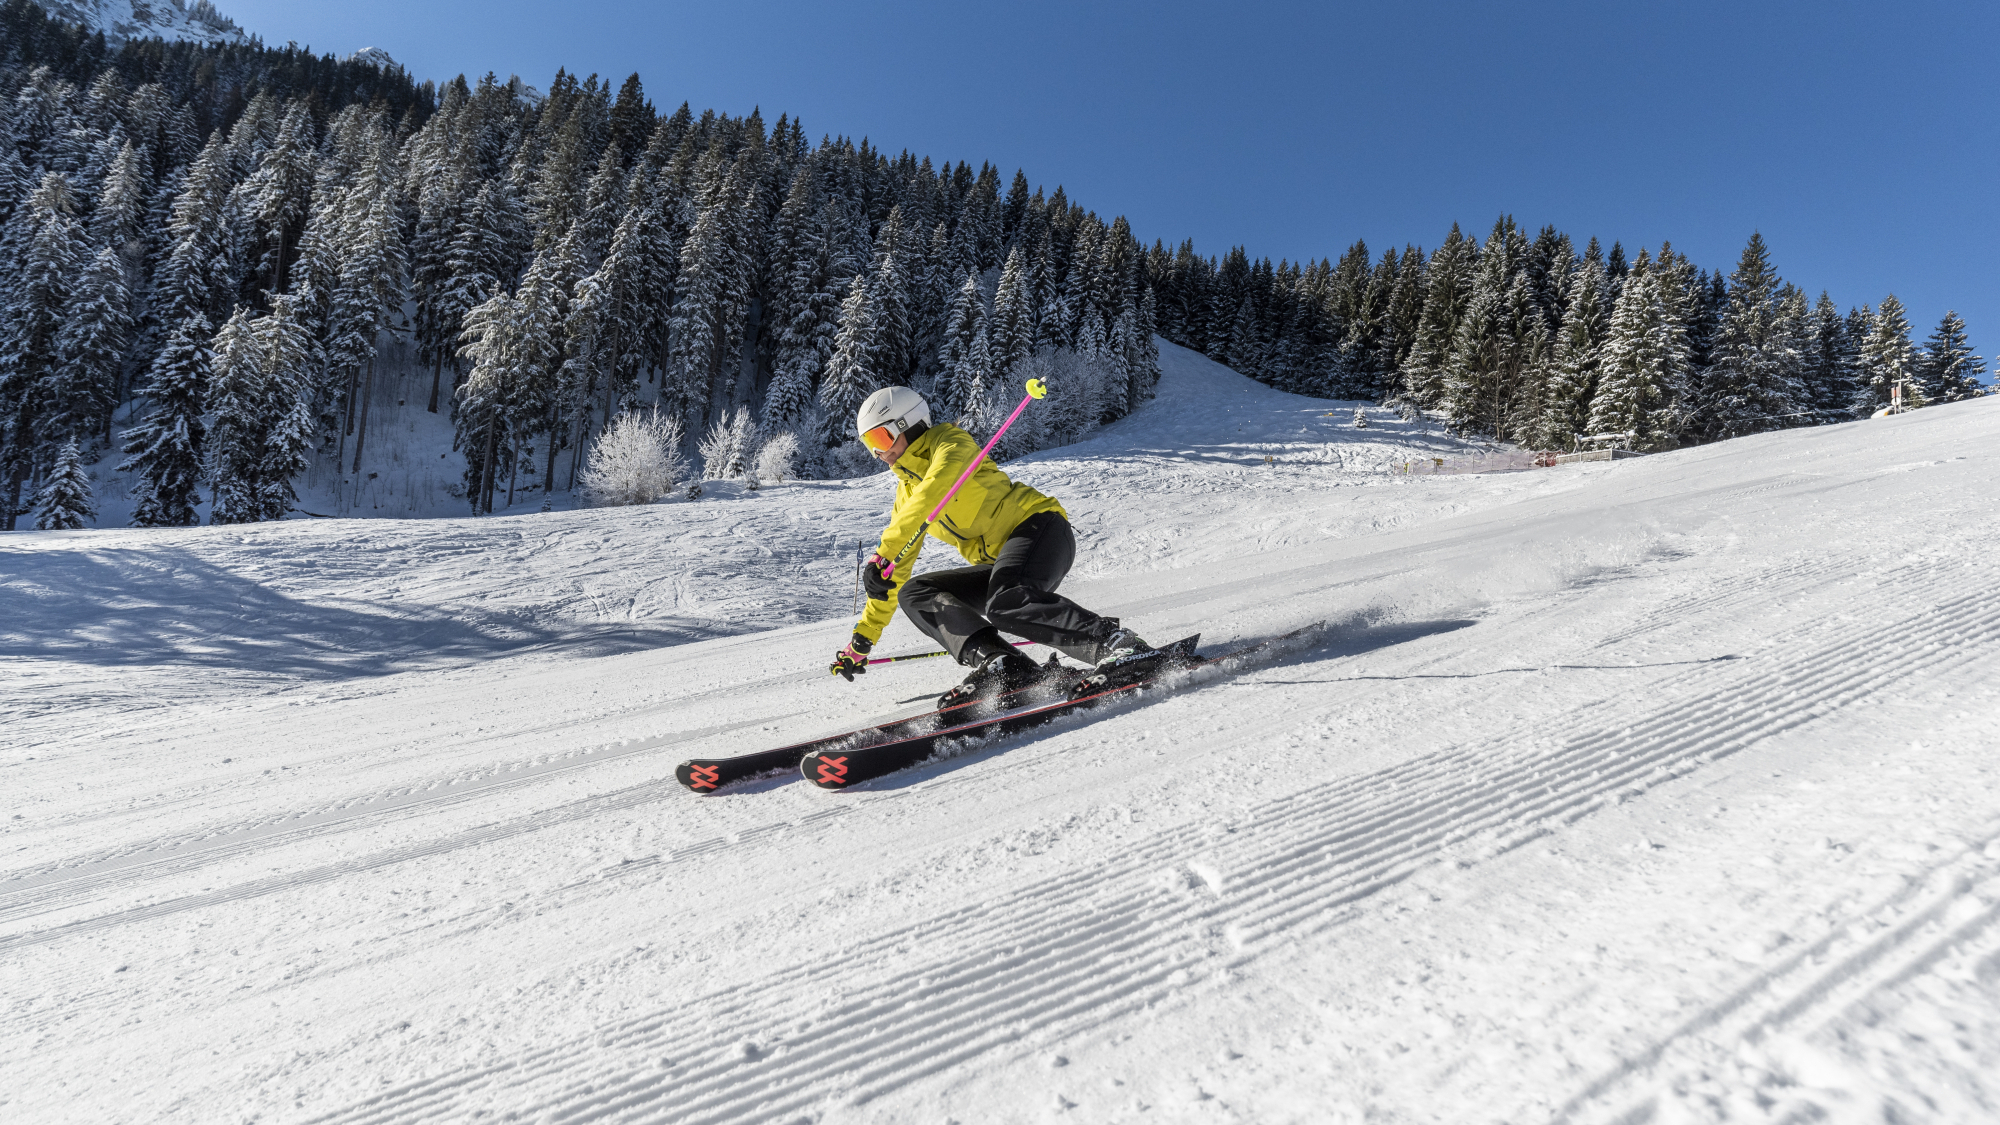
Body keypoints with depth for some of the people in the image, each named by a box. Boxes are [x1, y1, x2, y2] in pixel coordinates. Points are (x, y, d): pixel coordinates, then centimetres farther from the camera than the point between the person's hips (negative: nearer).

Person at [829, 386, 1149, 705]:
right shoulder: (905, 492, 20)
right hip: (1001, 563, 8)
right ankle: (999, 663, -26)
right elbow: (896, 570, 22)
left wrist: (882, 553, -28)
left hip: (1039, 526, -8)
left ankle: (1116, 640, -29)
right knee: (913, 594, -8)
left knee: (1005, 602, -35)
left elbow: (931, 493, -21)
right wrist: (863, 638, 20)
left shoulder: (949, 442, 0)